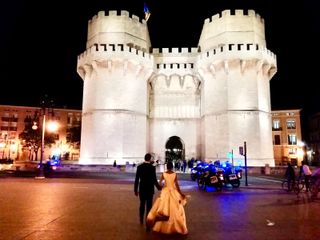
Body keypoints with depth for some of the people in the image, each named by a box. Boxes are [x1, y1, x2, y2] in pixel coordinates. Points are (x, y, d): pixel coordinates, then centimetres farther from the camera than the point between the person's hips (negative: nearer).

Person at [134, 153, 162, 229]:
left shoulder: (139, 167, -4)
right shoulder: (152, 167, -13)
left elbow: (137, 179, -2)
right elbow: (154, 180, -13)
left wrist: (136, 190, 7)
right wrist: (159, 187, 4)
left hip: (142, 189, 4)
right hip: (149, 189, -3)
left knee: (142, 204, 22)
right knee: (148, 206, 3)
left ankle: (141, 220, 37)